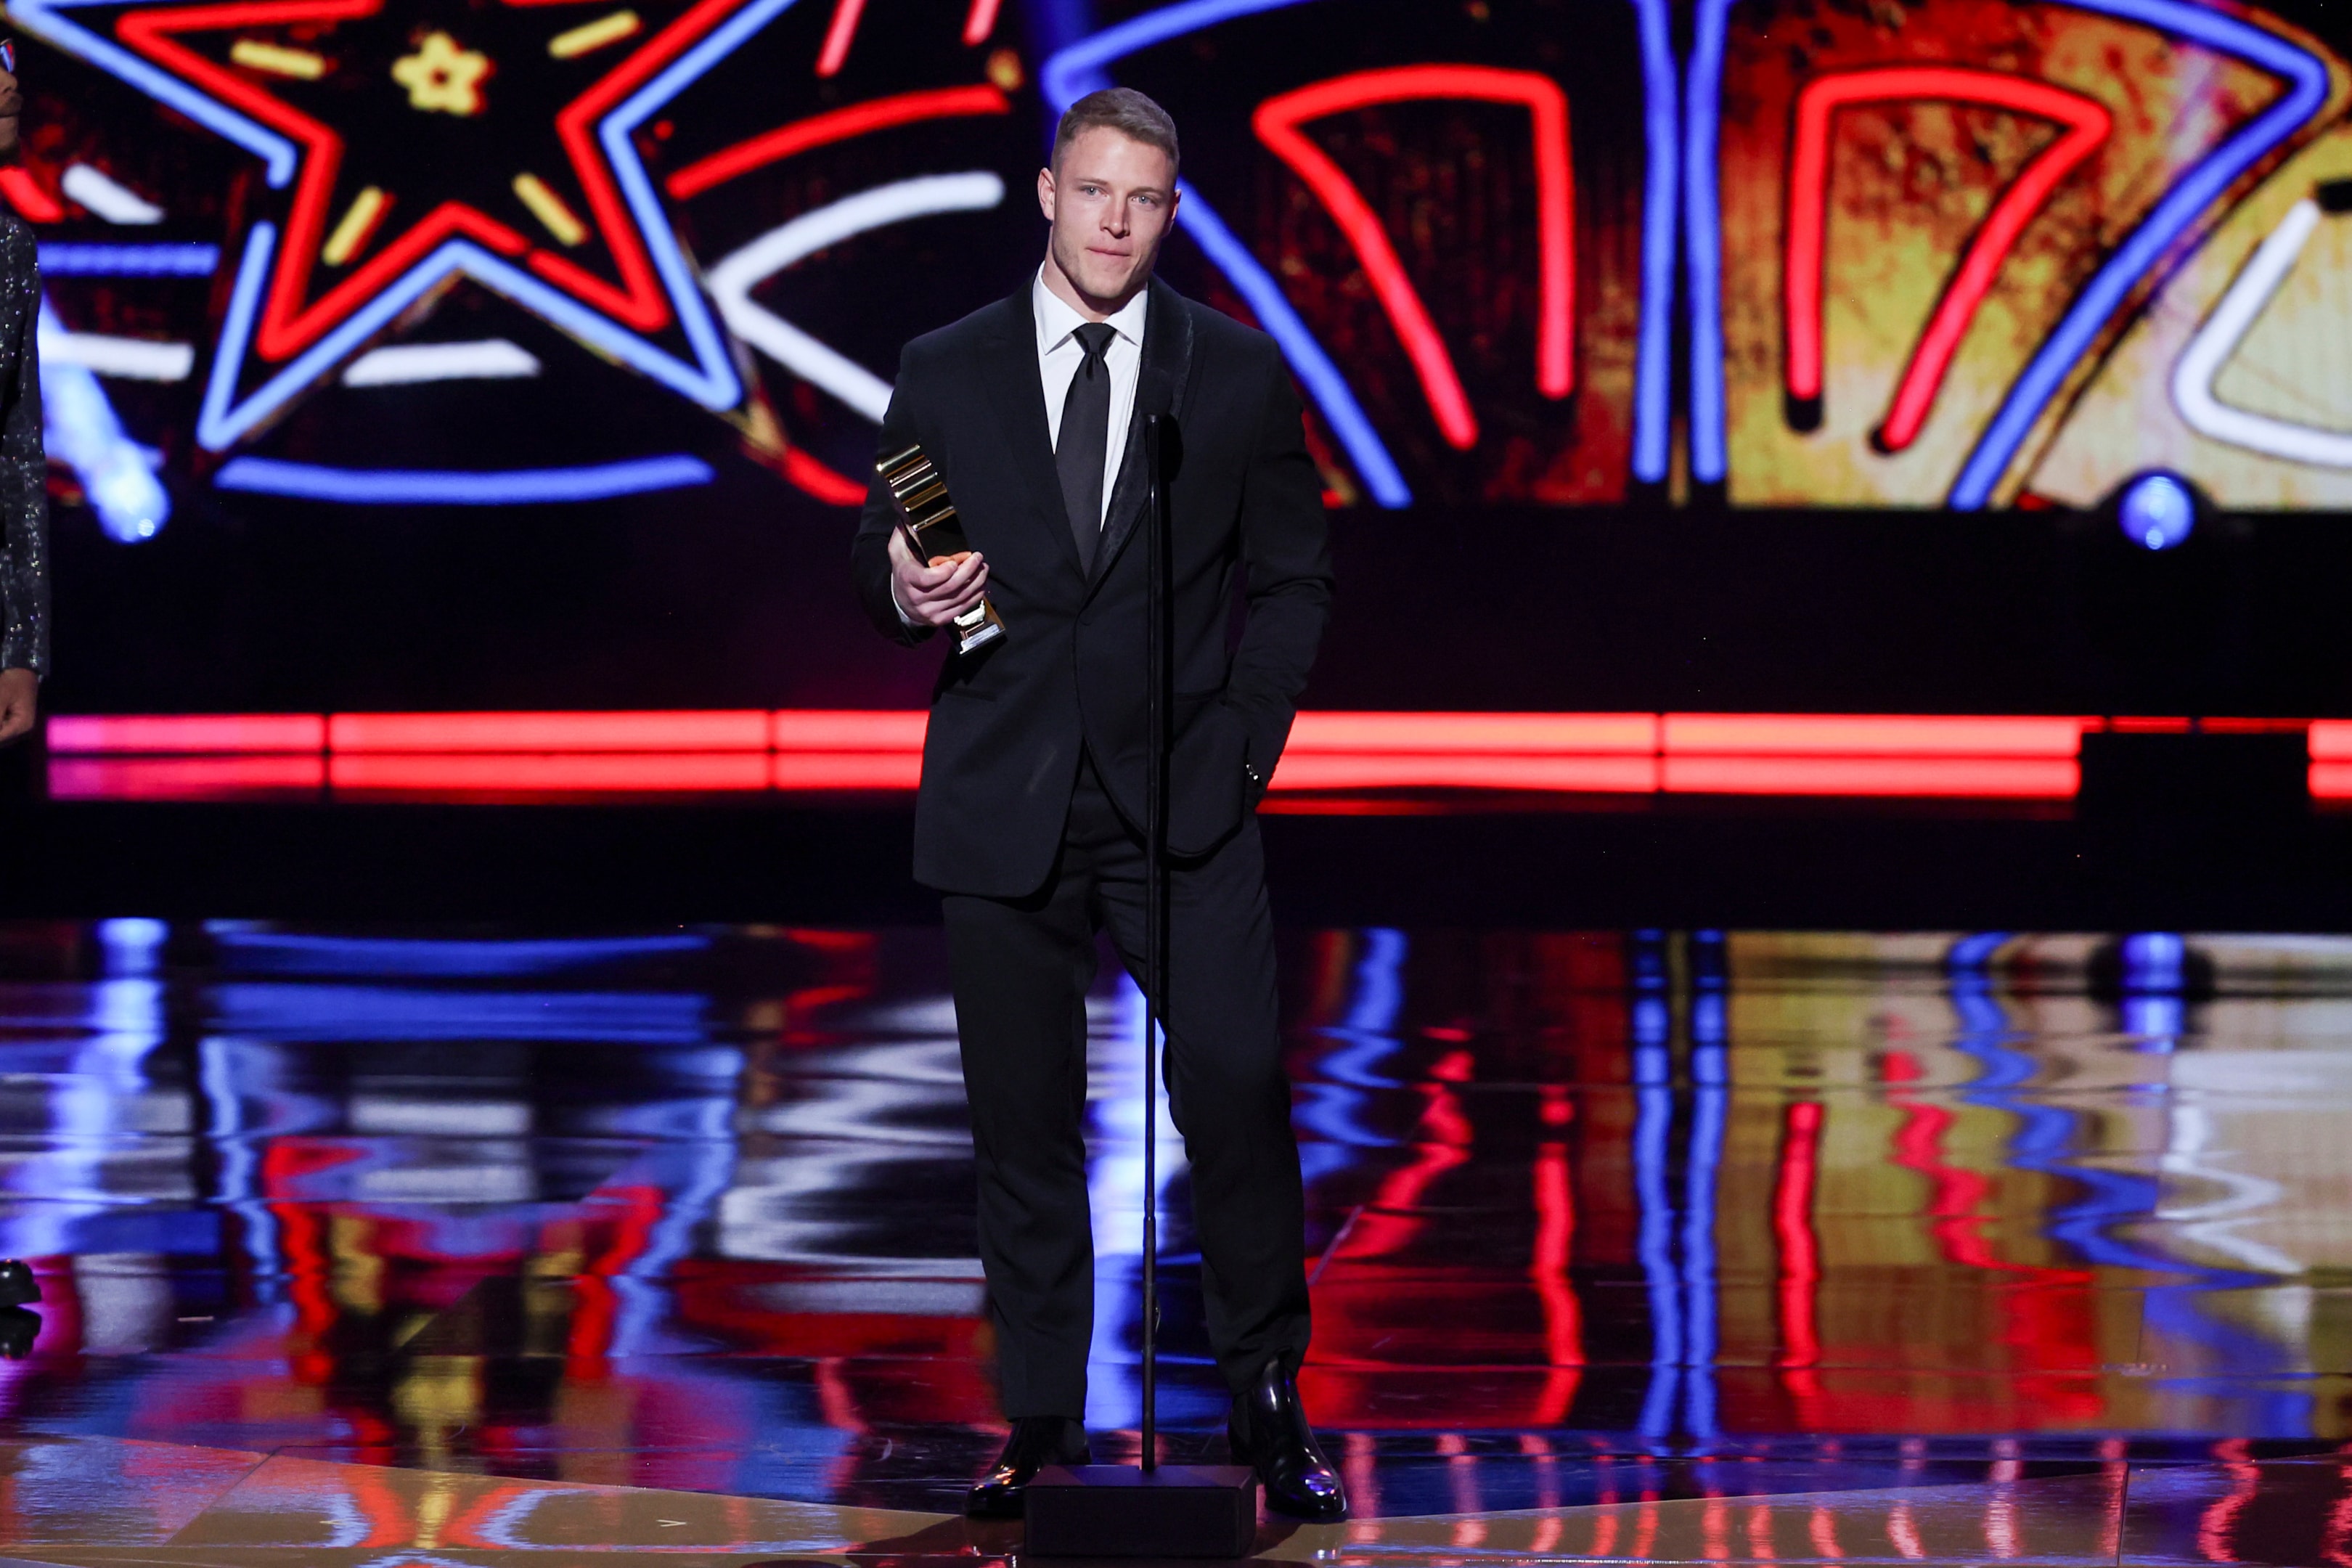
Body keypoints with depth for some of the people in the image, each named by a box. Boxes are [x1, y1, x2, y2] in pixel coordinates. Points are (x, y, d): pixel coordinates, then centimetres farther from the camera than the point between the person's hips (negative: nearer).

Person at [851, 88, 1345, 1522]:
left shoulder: (1239, 372, 6)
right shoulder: (946, 372, 7)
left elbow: (1295, 576, 9)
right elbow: (879, 555, 11)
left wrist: (1245, 739, -1)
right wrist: (907, 595, -12)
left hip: (1184, 799, -1)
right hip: (1006, 802, 1)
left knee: (1238, 1092, -10)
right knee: (1025, 1122, 4)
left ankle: (1270, 1405, 2)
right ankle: (1042, 1426, 12)